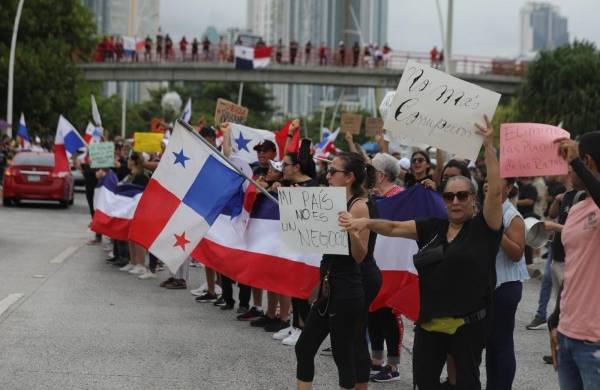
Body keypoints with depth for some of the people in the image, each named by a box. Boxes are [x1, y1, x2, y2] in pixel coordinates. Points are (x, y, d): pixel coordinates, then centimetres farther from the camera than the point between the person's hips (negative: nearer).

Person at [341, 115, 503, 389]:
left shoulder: (483, 228, -4)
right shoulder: (432, 228, 10)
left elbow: (495, 190, -15)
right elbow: (394, 227, 9)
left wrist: (489, 146, -19)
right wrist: (367, 222, -8)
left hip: (468, 323, -5)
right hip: (430, 321, 5)